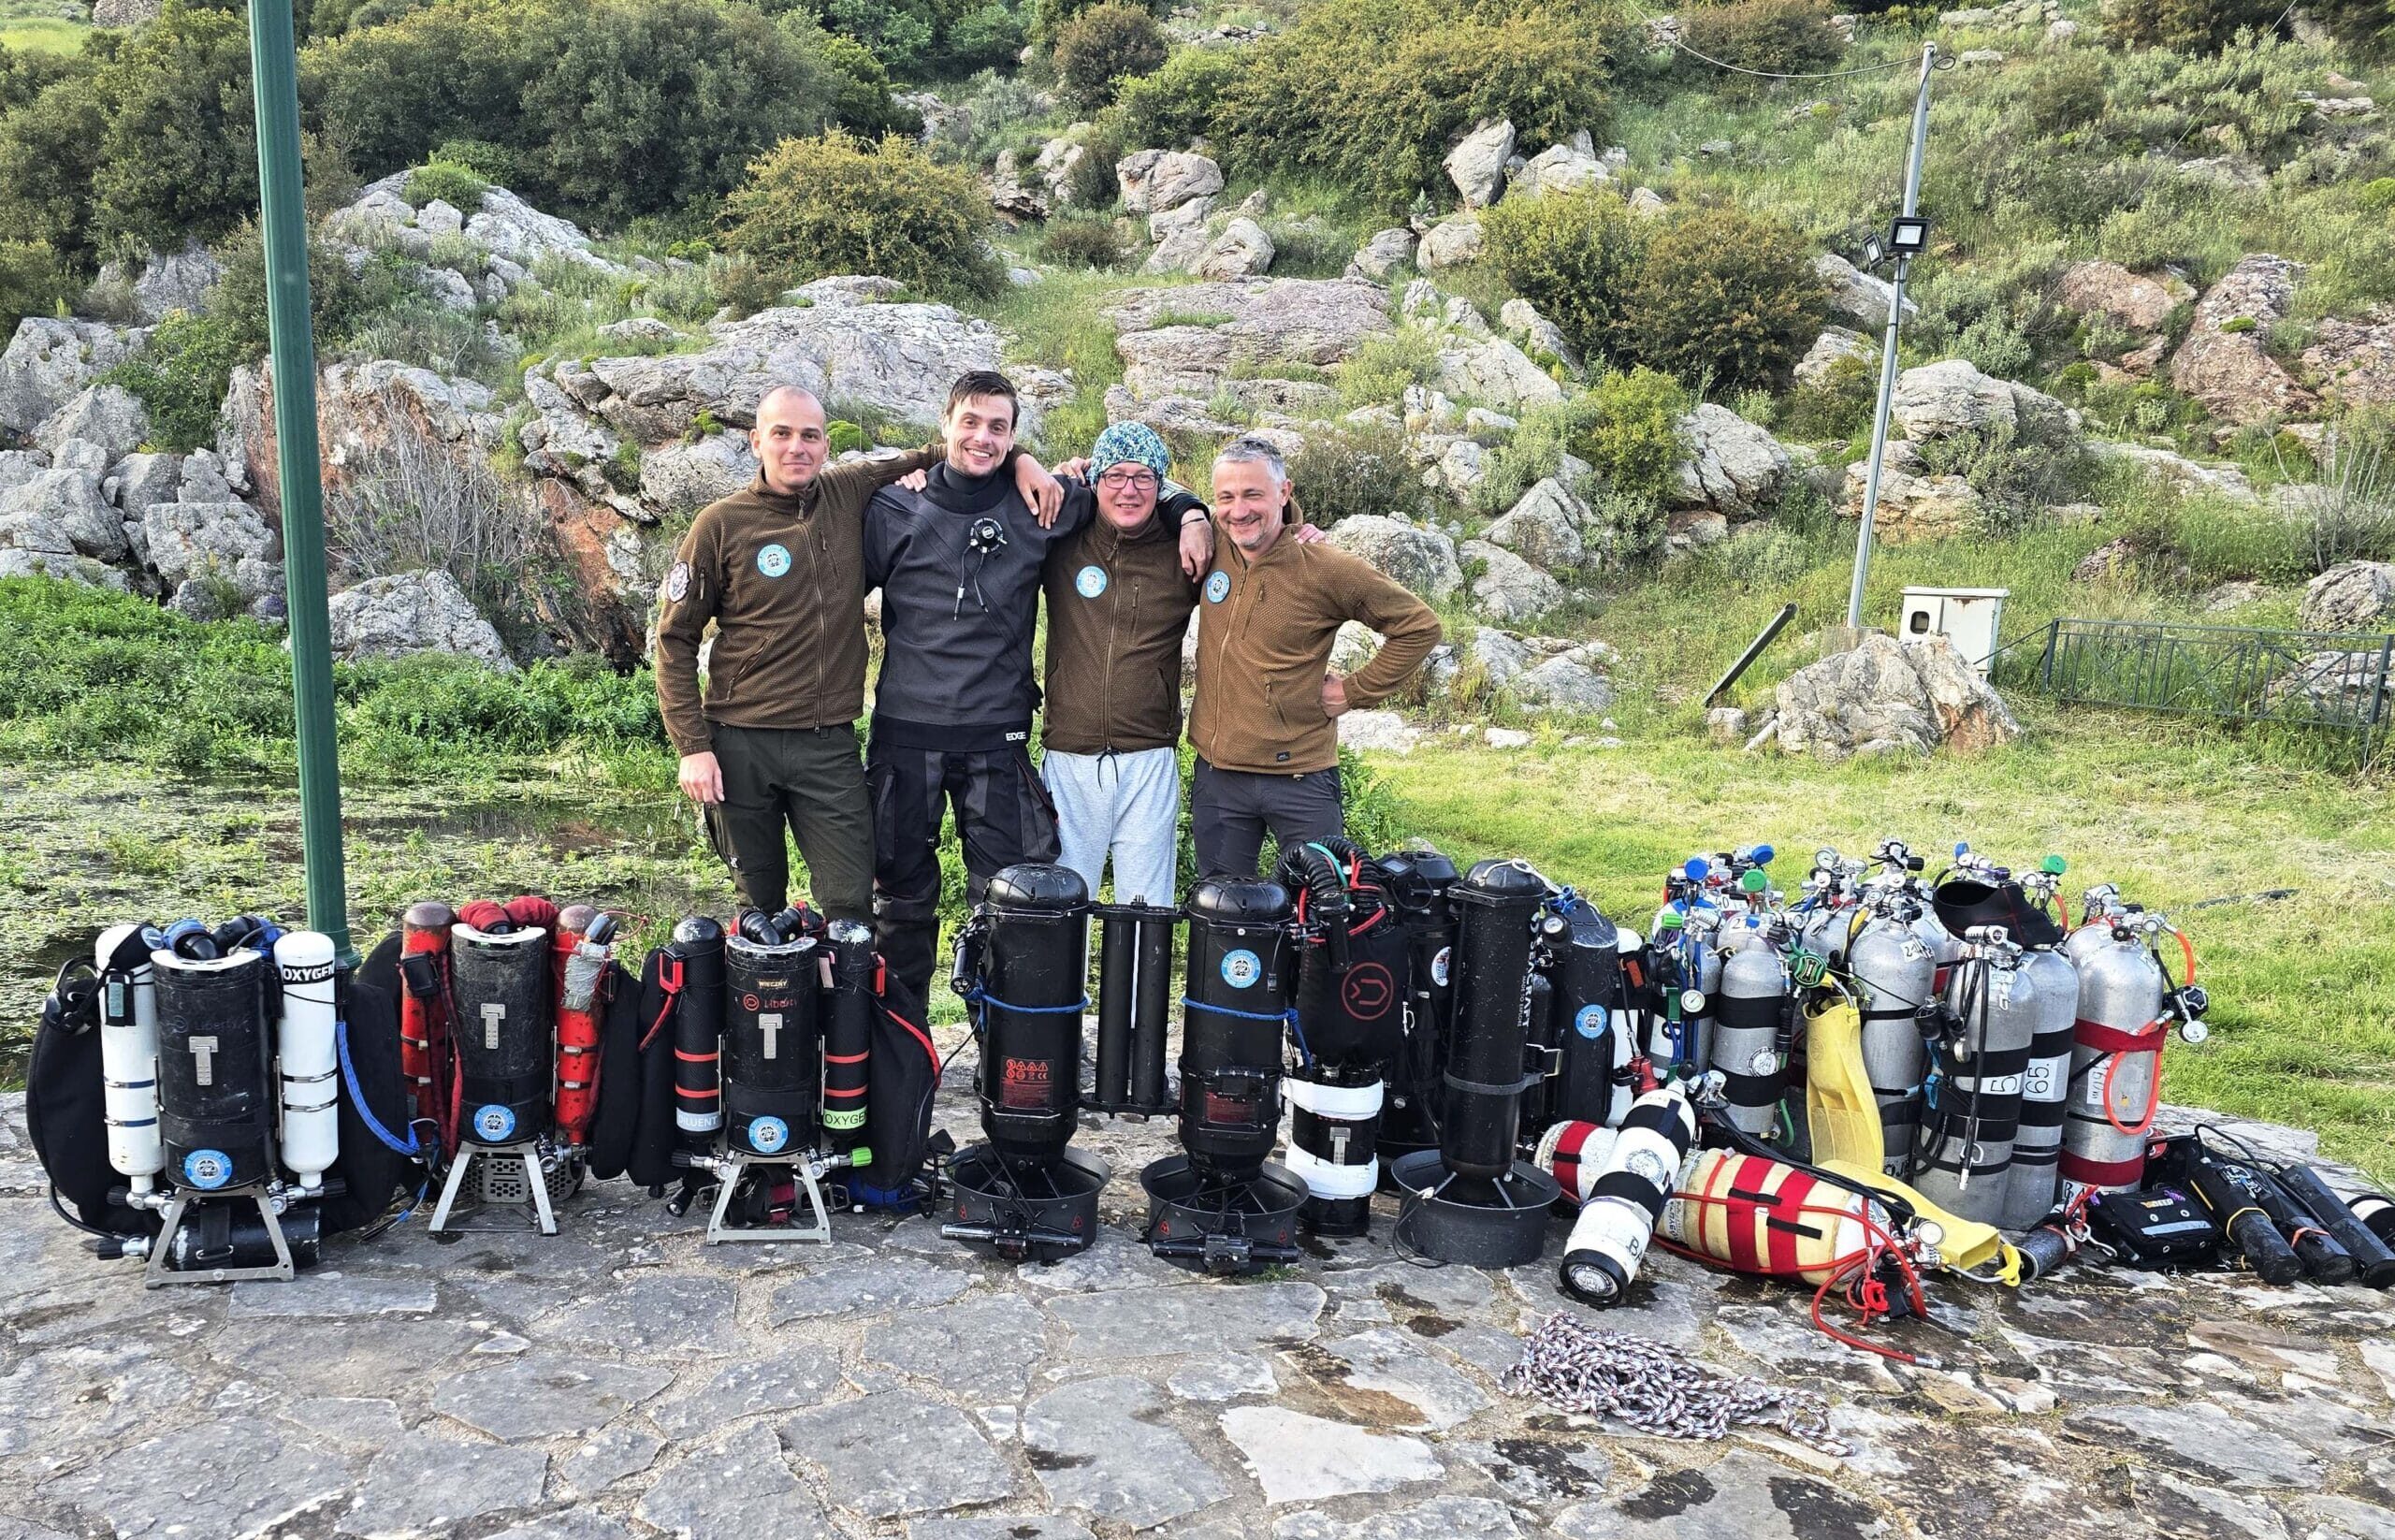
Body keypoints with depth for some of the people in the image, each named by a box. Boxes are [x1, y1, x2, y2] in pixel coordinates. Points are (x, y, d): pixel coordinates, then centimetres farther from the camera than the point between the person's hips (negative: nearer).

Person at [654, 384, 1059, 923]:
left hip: (830, 744, 1)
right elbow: (675, 638, 1)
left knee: (851, 906, -1)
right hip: (741, 746, -1)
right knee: (760, 907, 10)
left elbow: (932, 454, 17)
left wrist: (1018, 458, 0)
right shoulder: (720, 525, -3)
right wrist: (692, 745, -6)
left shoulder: (852, 494, 3)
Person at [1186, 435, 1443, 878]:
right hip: (1216, 776, 4)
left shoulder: (1326, 569, -10)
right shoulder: (1212, 546, 0)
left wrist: (1355, 691, -3)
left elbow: (1419, 626, -2)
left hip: (1300, 779, -4)